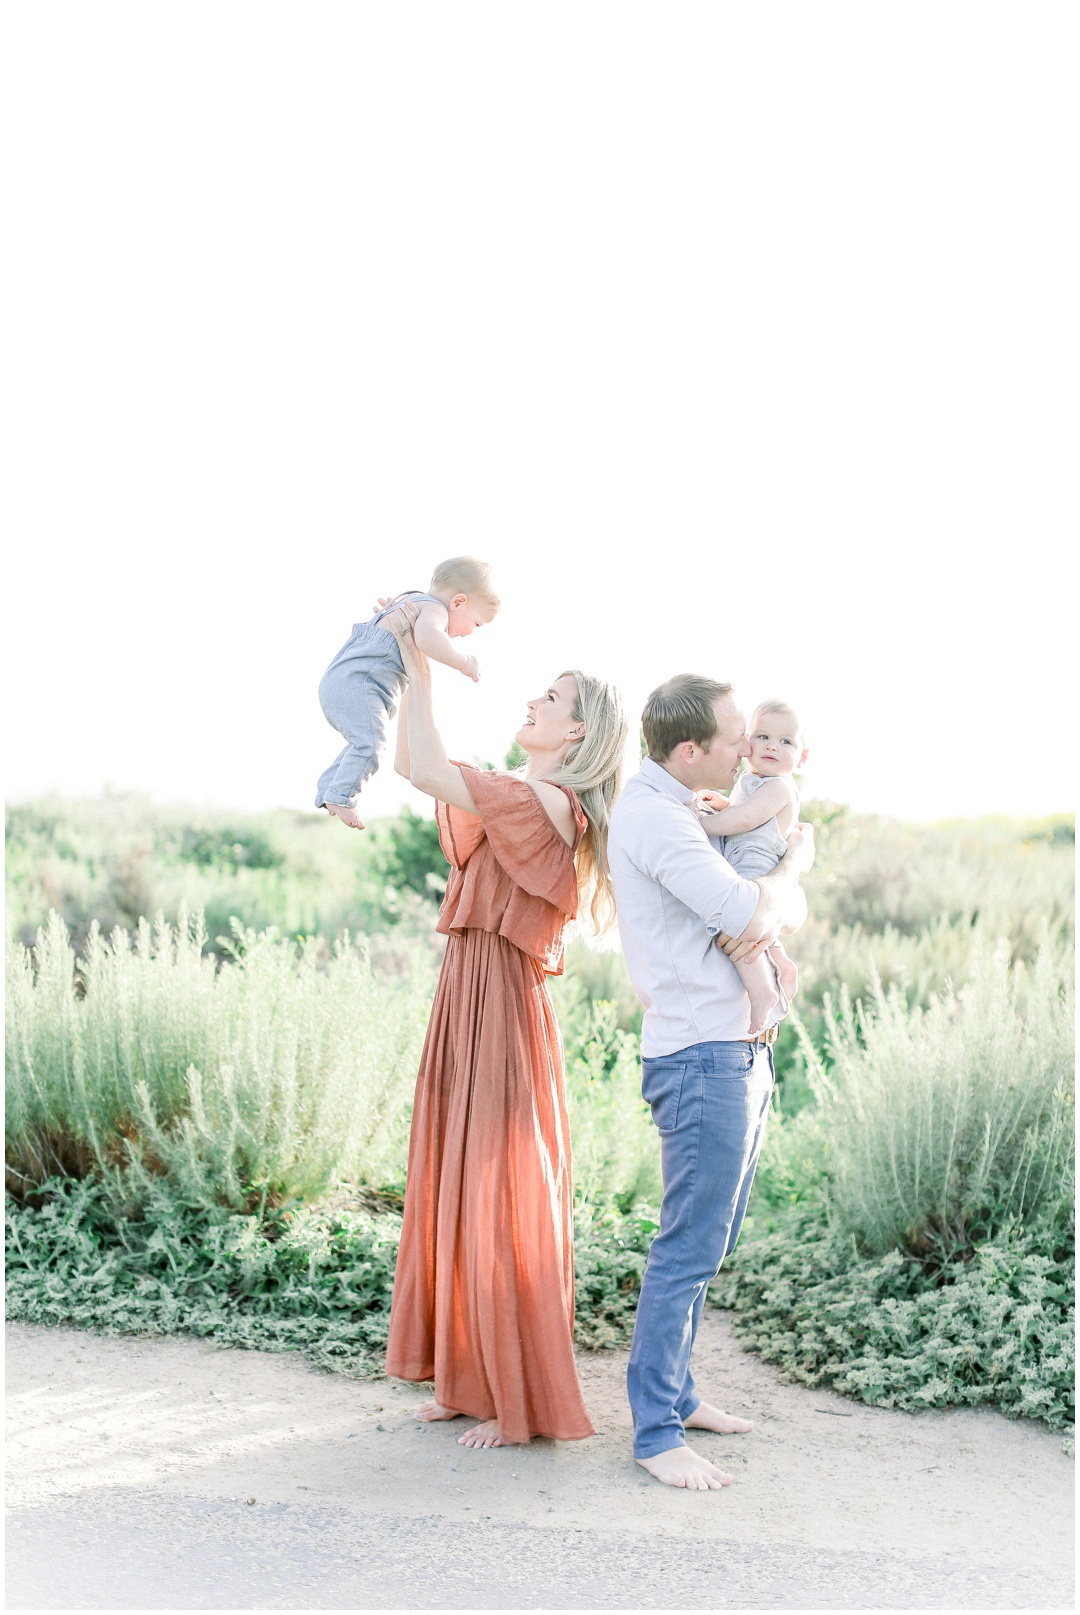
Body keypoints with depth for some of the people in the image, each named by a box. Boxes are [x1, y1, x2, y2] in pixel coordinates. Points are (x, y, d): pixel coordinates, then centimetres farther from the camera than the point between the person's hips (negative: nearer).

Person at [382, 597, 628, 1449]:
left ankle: (522, 1403, 10)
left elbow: (430, 773, -23)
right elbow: (416, 767, 18)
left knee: (498, 1201, -2)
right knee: (453, 1193, 13)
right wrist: (418, 665, 9)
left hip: (503, 1008, -9)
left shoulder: (550, 805, -14)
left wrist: (416, 665, -13)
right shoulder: (514, 799, 14)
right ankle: (470, 1379, 25)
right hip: (466, 1000, 9)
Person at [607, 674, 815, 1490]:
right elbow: (751, 911, -20)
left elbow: (791, 909, 14)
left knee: (710, 1245, 16)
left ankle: (675, 1392, 26)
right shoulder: (652, 815, -14)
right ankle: (656, 1431, 3)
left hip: (744, 1053, 10)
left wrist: (766, 914, -10)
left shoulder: (686, 814, 17)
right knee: (689, 1251, -5)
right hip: (702, 1058, -10)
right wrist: (796, 859, 0)